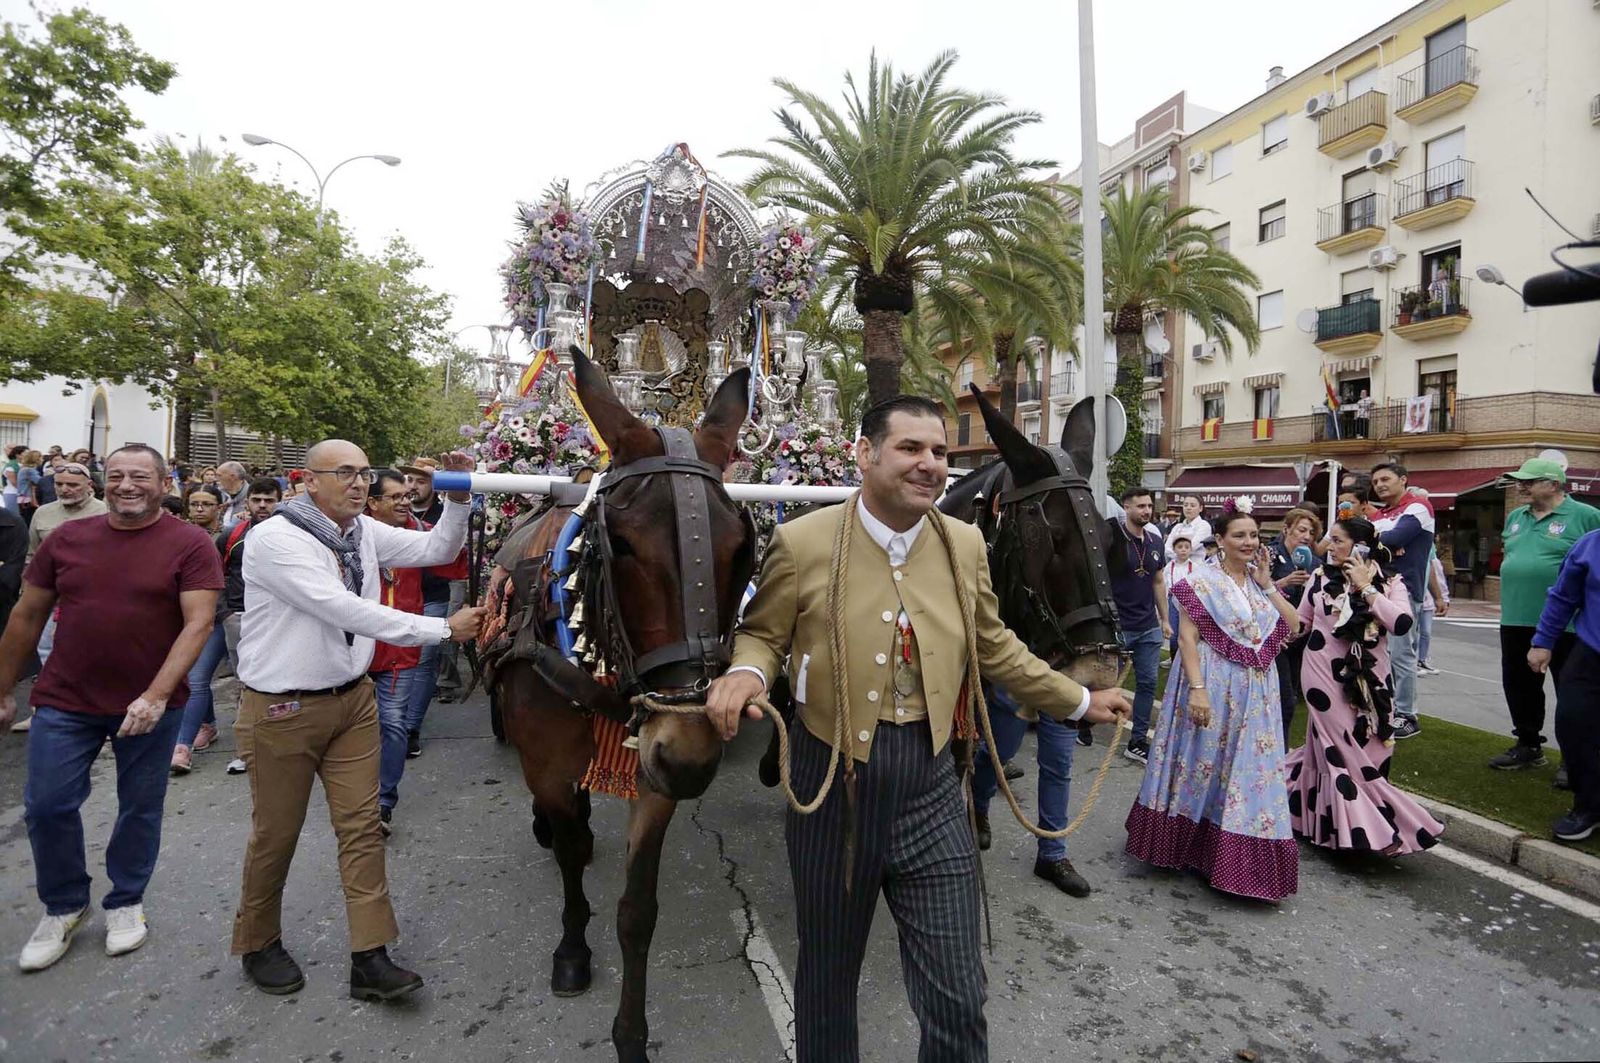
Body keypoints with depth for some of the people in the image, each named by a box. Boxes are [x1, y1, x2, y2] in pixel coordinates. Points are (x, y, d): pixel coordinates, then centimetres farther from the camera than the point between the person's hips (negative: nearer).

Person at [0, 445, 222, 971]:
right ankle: (64, 906, 31)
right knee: (46, 805, 6)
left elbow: (198, 622, -16)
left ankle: (126, 902, 33)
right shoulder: (67, 538, 2)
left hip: (150, 704, -3)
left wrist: (156, 696, -24)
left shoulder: (191, 544, -10)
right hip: (65, 700, 3)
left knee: (141, 807, 11)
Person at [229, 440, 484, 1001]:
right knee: (276, 831, 13)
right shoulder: (275, 538, -19)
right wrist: (444, 629, -30)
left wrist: (458, 498, -12)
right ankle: (258, 942, 38)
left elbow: (436, 549, 6)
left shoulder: (365, 531, 1)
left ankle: (370, 958, 15)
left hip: (353, 699, 6)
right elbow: (343, 609, -28)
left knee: (362, 824, 6)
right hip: (282, 708, -5)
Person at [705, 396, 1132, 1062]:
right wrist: (745, 673, -21)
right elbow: (762, 633, 1)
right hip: (832, 784, -1)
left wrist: (1078, 702, 19)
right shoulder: (801, 541, -10)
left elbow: (995, 647, 13)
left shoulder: (965, 544, 0)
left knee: (958, 1002, 9)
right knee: (827, 975, 20)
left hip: (931, 788, 2)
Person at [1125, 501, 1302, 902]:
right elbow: (1187, 638, -14)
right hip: (1213, 688, -6)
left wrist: (1267, 584, -3)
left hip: (1256, 695, 6)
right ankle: (1191, 846, 24)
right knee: (1203, 766, 6)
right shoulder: (1203, 580, -9)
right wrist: (1197, 689, -22)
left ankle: (1236, 855, 24)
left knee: (1249, 772, 10)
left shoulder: (1261, 580, 10)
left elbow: (1293, 628, 3)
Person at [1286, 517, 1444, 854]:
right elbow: (1301, 622, 8)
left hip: (1370, 679, 1)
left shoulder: (1390, 582, -1)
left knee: (1368, 750, 10)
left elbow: (1401, 622, -20)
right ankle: (1373, 830, 8)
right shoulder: (1322, 576, -1)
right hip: (1326, 675, -1)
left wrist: (1366, 587, -16)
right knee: (1347, 753, 1)